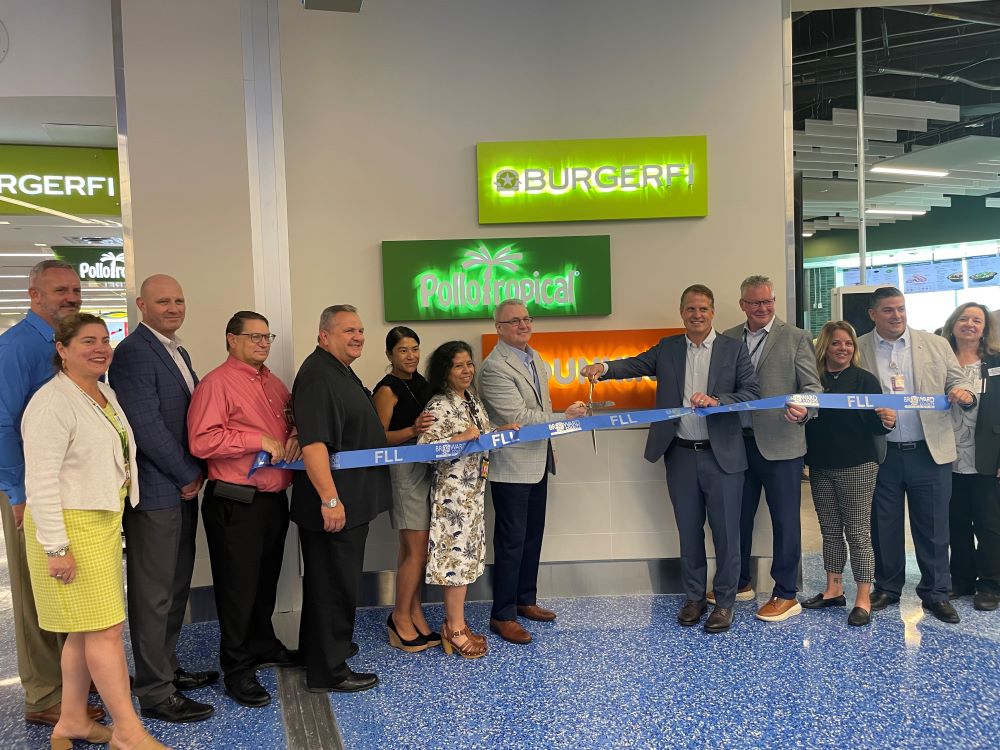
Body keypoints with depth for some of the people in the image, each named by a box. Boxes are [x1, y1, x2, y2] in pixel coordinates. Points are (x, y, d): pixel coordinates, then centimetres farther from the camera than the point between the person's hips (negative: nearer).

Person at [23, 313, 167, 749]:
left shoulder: (106, 395, 12)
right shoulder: (52, 403, -15)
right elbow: (41, 481, -19)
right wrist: (56, 547, -20)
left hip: (105, 522, 9)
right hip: (70, 527, -9)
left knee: (86, 629, 15)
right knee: (106, 628, -4)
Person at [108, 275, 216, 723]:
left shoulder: (176, 351, 14)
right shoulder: (134, 352, -15)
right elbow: (147, 425, -21)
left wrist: (193, 474, 5)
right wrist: (188, 475, -12)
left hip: (182, 486, 9)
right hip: (155, 491, -9)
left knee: (176, 586, 18)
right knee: (154, 594, 2)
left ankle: (167, 668, 32)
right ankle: (155, 693, 13)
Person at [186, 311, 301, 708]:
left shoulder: (273, 383, 13)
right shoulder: (216, 383, -11)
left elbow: (294, 418, 24)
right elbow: (201, 441, -21)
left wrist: (294, 436, 0)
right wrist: (261, 441, -20)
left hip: (274, 498, 8)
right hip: (235, 503, -7)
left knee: (267, 579, 20)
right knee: (238, 585, 3)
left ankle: (263, 645, 39)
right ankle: (237, 670, 17)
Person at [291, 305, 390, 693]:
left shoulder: (341, 372, 15)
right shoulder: (317, 377, -20)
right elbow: (313, 442, -28)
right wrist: (329, 499, -31)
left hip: (350, 501, 11)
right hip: (333, 504, -11)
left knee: (329, 581, 22)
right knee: (334, 585, 1)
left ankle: (318, 650, 38)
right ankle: (328, 672, 14)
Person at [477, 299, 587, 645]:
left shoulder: (534, 357, 11)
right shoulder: (495, 367, -19)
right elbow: (519, 417, -24)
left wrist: (548, 447, 17)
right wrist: (564, 417, -18)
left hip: (538, 461, 9)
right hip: (512, 466, -9)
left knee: (533, 536, 18)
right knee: (511, 541, 0)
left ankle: (525, 600, 33)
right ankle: (503, 616, 12)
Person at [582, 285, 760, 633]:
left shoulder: (734, 348, -1)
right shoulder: (668, 348, 7)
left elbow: (753, 391, -7)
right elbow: (636, 364, -5)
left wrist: (717, 401, -23)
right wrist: (604, 367, -24)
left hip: (722, 455, -2)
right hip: (681, 456, 2)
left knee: (726, 533, 5)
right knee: (689, 531, 13)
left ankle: (725, 601, 22)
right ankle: (694, 597, 29)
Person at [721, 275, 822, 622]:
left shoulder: (796, 338, -1)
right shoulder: (727, 339, 9)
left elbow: (812, 386, -5)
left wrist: (803, 409, -25)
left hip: (780, 443, -4)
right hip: (738, 441, 4)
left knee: (785, 519, 4)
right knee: (738, 515, 14)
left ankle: (786, 595, 16)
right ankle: (739, 583, 30)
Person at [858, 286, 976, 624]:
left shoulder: (936, 345, 6)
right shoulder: (857, 349, 2)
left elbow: (958, 381, 7)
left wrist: (965, 393, -14)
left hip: (929, 452, 1)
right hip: (881, 454, 0)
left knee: (933, 527, 7)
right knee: (884, 526, 10)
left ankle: (936, 593, 21)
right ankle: (887, 587, 26)